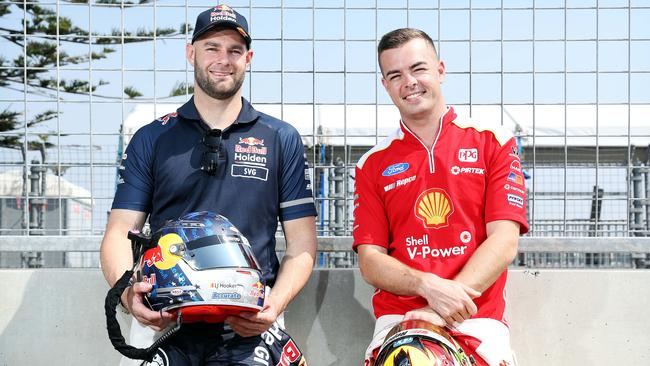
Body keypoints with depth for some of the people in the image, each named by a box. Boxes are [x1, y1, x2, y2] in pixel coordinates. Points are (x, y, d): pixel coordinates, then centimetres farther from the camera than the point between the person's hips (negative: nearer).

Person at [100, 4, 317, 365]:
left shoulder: (282, 139, 10)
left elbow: (301, 243, 7)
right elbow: (120, 233, 5)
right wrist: (129, 292, -16)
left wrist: (276, 303, -11)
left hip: (248, 328, 0)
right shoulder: (151, 139, 11)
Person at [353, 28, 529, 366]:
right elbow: (370, 260, 6)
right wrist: (430, 287, -14)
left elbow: (504, 241, -1)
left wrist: (447, 307, -13)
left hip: (477, 321, 0)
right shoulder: (373, 165, 13)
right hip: (398, 320, 1)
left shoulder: (493, 143, 8)